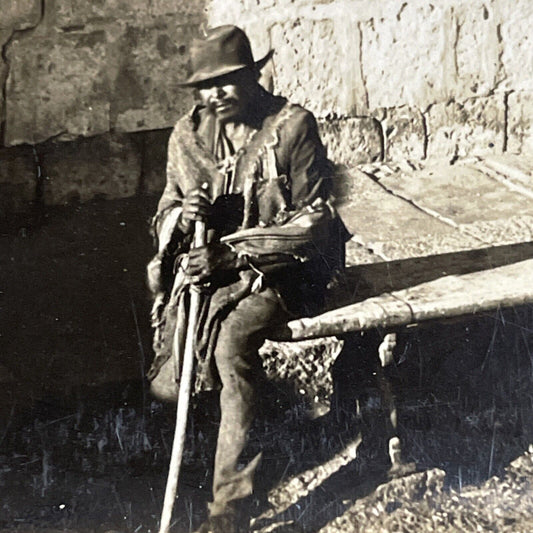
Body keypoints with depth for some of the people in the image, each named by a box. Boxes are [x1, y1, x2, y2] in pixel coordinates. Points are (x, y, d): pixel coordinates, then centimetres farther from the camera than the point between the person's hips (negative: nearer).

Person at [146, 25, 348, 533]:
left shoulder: (293, 125, -9)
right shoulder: (187, 135, 5)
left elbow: (312, 219, -12)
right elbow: (165, 214, 10)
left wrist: (233, 253, -22)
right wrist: (183, 216, -17)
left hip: (279, 268, -4)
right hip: (206, 266, 5)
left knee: (231, 341, -33)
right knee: (168, 384, -10)